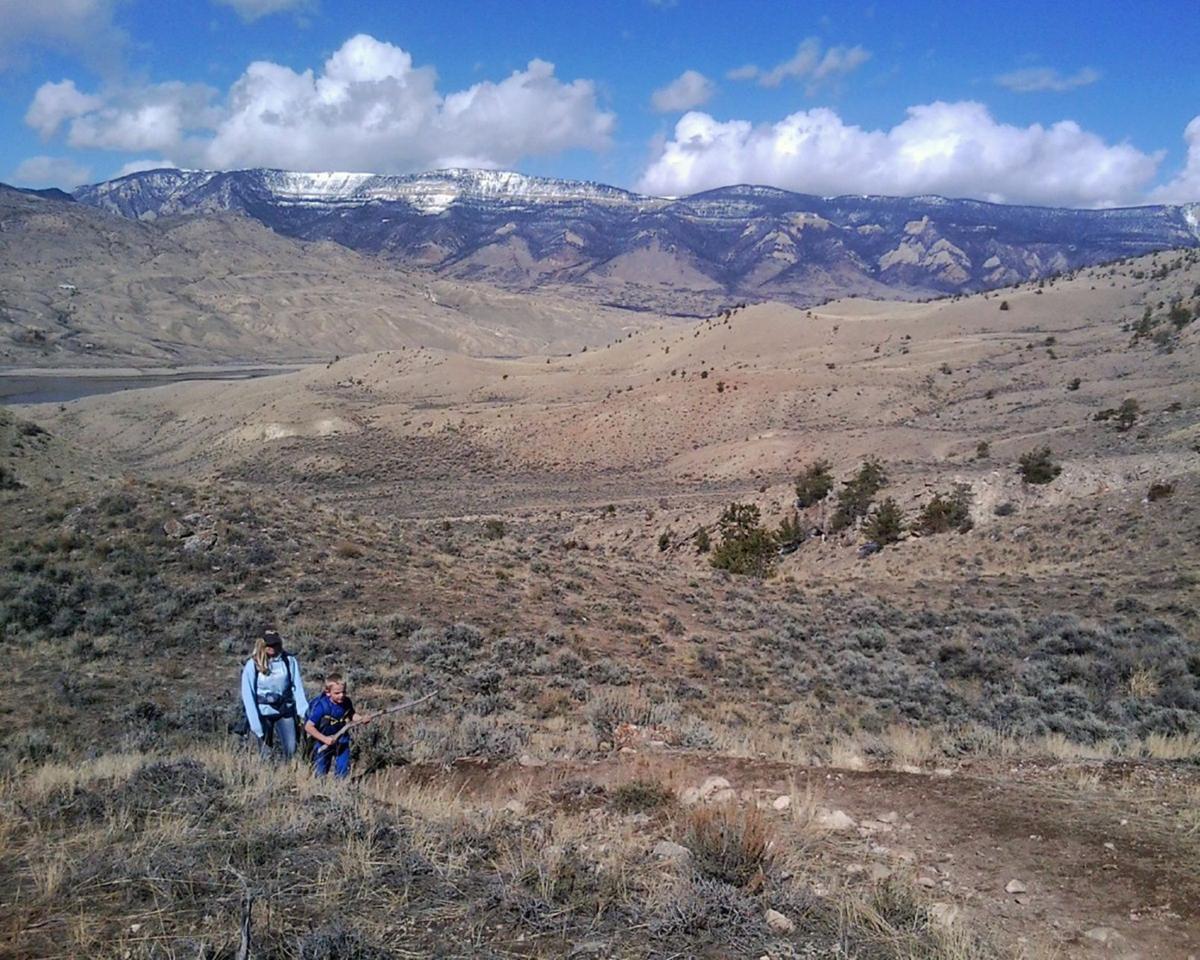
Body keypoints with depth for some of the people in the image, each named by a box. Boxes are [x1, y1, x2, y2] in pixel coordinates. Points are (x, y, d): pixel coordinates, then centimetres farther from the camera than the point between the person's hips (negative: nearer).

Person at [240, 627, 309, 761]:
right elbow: (248, 696, -7)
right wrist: (256, 725, -12)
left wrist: (305, 712, -16)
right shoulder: (252, 665, -8)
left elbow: (297, 688, -4)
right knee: (266, 754, 3)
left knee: (290, 750, -5)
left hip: (285, 711, 1)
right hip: (263, 713, -1)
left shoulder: (289, 661, -5)